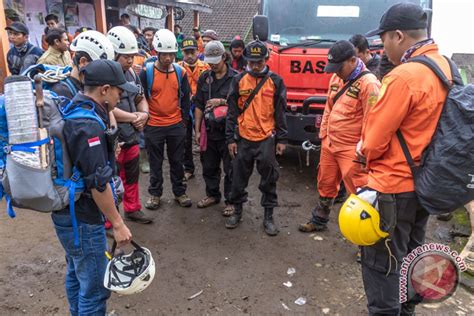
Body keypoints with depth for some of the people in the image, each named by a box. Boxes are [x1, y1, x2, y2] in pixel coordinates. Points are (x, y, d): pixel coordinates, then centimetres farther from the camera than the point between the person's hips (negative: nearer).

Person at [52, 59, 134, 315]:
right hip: (82, 219, -10)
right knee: (94, 287, 3)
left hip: (64, 210, 10)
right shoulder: (89, 125, -24)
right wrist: (117, 224, -19)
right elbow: (98, 183, -26)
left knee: (76, 274, 26)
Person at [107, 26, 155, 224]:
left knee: (132, 176, 21)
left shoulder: (131, 73, 9)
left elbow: (140, 99, 19)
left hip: (132, 136, 8)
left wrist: (144, 114, -3)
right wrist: (134, 117, -16)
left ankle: (132, 209, 40)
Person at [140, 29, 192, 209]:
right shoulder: (146, 72, -8)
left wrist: (184, 119, 5)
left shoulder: (180, 72, 1)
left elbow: (185, 98, 8)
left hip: (176, 125, 2)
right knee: (156, 163, 11)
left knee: (177, 161, 13)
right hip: (154, 126, -2)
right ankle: (155, 193, 26)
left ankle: (179, 192, 27)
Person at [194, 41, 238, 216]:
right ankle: (212, 195, 35)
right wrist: (198, 130, 7)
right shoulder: (204, 78, 8)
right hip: (209, 131, 5)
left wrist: (222, 101, -18)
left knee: (230, 169, 3)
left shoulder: (235, 78, -6)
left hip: (229, 131, -5)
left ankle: (231, 201, 18)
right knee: (209, 166, 17)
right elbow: (199, 106, 10)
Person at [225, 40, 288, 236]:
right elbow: (232, 112, 4)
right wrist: (230, 138, 1)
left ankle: (268, 216, 19)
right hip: (243, 138, 1)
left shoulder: (276, 81, 1)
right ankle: (237, 211, 29)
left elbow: (280, 112, 4)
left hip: (267, 139, -1)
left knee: (269, 179, 5)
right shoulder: (239, 81, 3)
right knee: (239, 177, 10)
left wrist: (282, 139, 0)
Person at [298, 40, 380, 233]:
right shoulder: (336, 78, 9)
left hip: (351, 149, -7)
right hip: (329, 144, 8)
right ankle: (319, 221, 37)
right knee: (325, 186, 20)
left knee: (358, 192, -1)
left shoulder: (368, 83, -17)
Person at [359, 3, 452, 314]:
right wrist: (370, 147, 9)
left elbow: (374, 142, -20)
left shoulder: (403, 76, -24)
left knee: (382, 263, 5)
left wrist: (364, 149, 3)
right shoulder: (446, 66, 3)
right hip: (425, 181, 9)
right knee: (410, 253, 24)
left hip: (393, 186, -9)